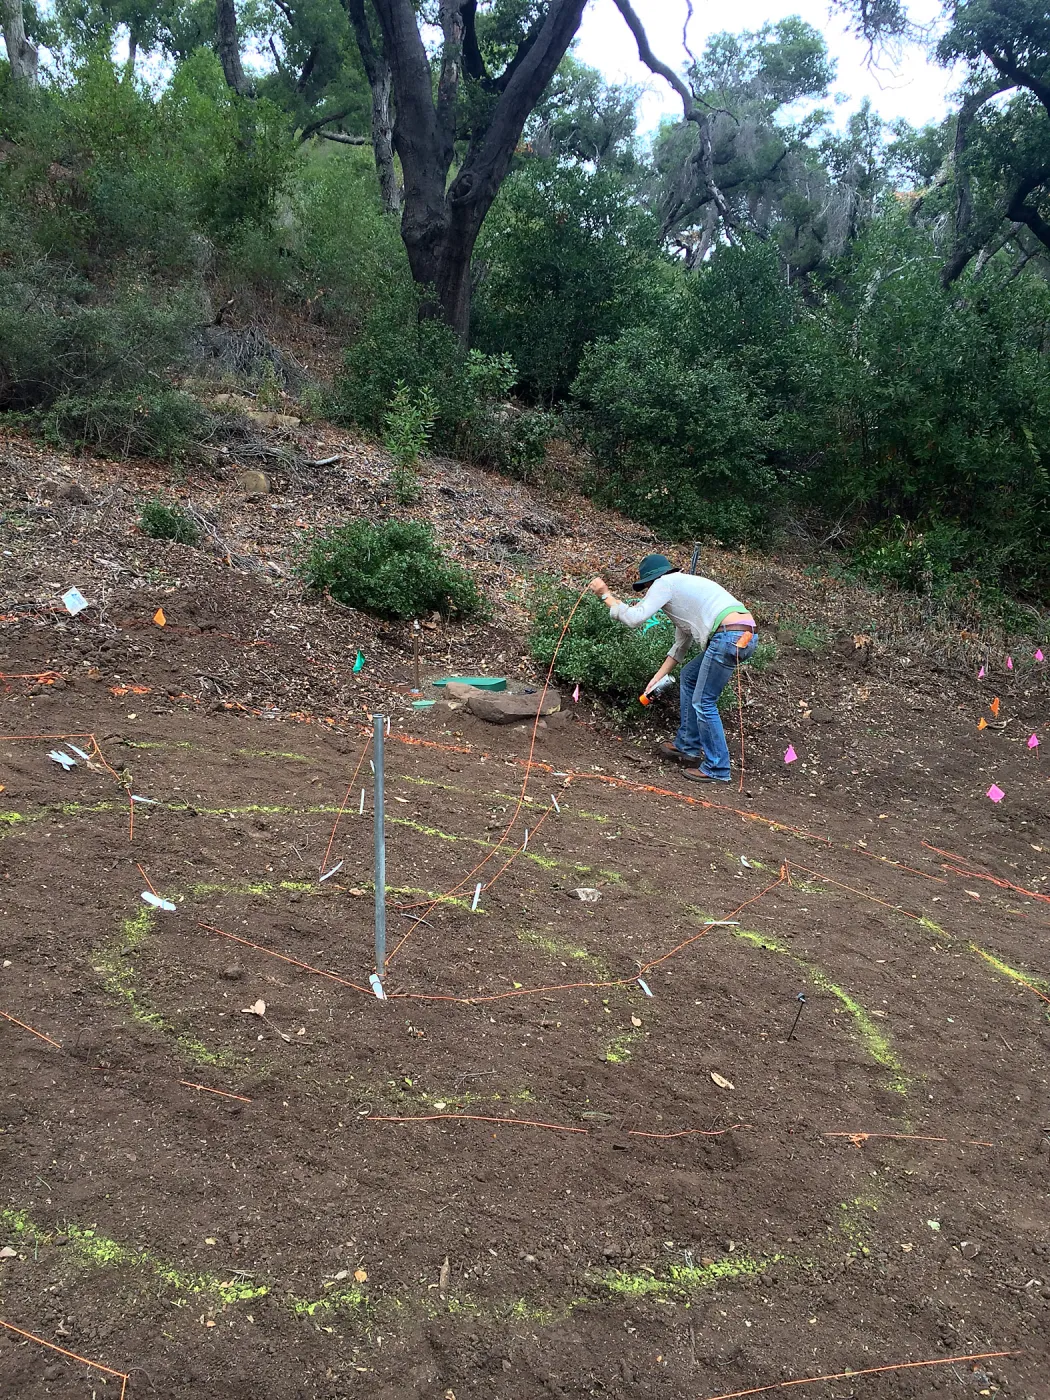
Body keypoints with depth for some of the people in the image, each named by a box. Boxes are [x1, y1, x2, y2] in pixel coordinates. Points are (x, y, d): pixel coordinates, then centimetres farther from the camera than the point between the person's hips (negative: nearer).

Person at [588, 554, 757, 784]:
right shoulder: (683, 586, 31)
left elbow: (635, 617, -6)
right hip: (745, 635, 10)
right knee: (689, 677, 24)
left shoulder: (665, 583, 3)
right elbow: (681, 644, 32)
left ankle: (717, 769, 5)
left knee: (703, 703, -1)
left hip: (730, 636, -10)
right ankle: (687, 747, 31)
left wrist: (605, 595, 7)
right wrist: (658, 678, 31)